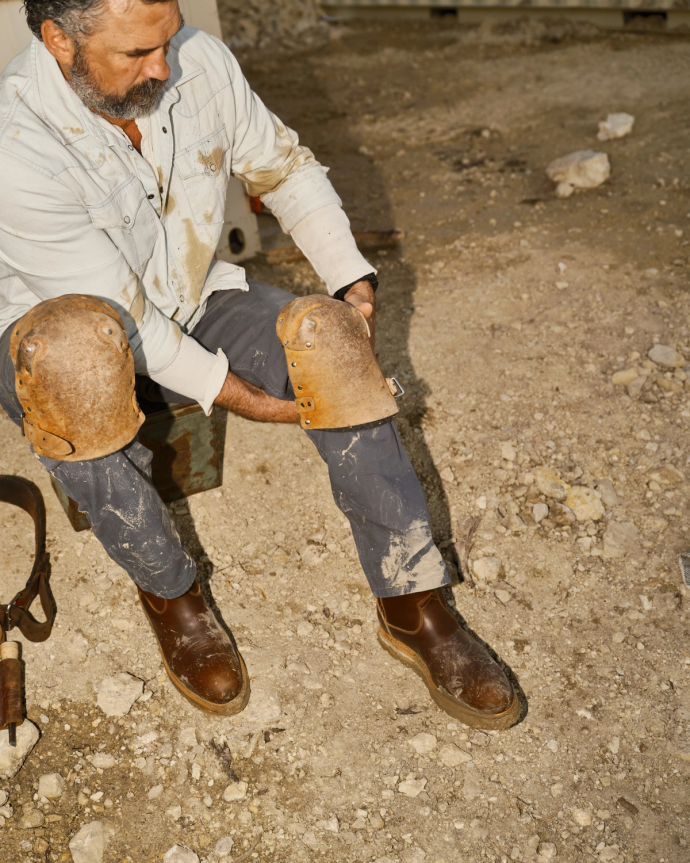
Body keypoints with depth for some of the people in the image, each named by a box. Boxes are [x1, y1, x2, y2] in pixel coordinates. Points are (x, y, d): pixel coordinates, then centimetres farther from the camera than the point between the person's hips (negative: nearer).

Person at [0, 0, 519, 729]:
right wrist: (248, 401, -27)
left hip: (190, 299, 4)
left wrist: (353, 281, -7)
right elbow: (121, 320, -27)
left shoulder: (200, 62, -14)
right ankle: (168, 593, -11)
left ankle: (413, 609, -10)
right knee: (72, 384, -39)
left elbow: (281, 165, 2)